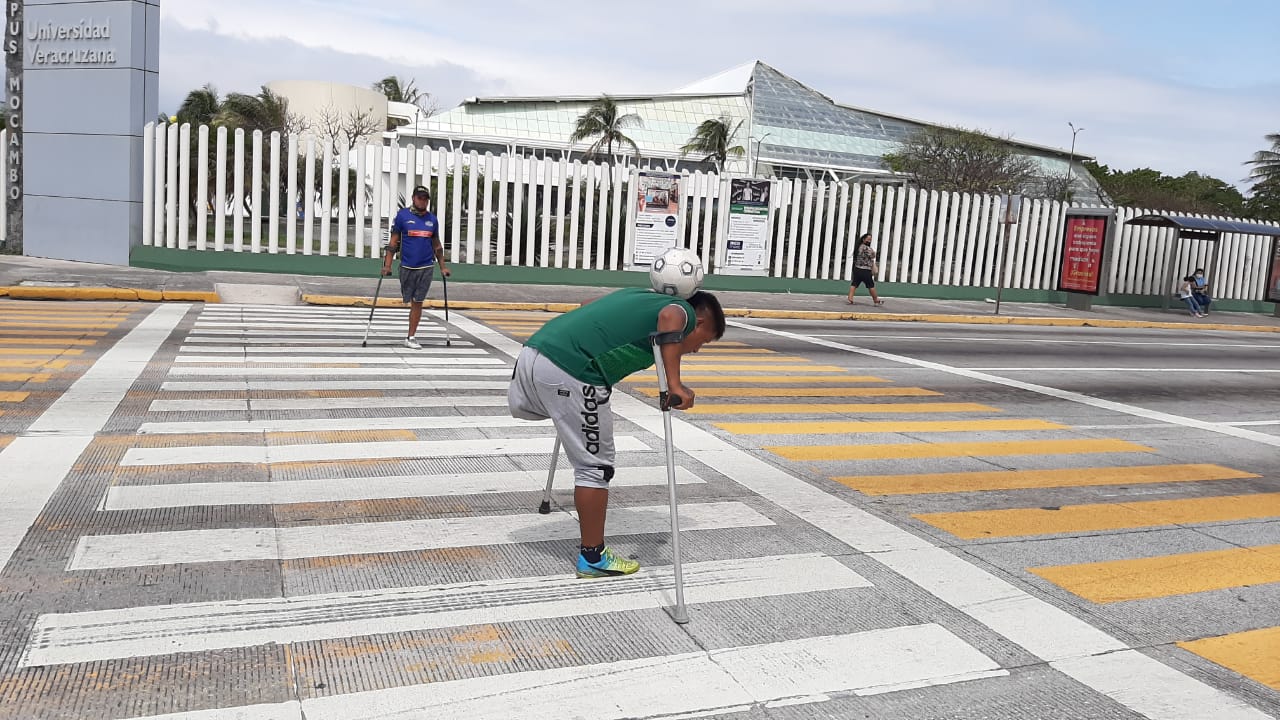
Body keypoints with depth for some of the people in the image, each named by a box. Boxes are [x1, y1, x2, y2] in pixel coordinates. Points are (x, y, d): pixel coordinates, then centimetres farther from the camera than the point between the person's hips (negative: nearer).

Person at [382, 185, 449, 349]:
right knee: (409, 300, 5)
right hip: (407, 266, -2)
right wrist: (387, 265, -9)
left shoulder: (432, 219, 9)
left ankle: (411, 338, 4)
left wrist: (443, 266, 14)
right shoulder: (402, 215, 0)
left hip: (426, 267, 2)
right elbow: (393, 242, -1)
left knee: (417, 302, 0)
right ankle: (412, 334, 25)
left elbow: (437, 245, 17)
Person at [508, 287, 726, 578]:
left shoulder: (641, 294, 30)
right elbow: (670, 317, -18)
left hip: (534, 349, 6)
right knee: (595, 466, 7)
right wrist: (675, 384, -20)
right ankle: (593, 558, 17)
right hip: (569, 372, -6)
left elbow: (587, 304, 41)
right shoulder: (684, 311, 7)